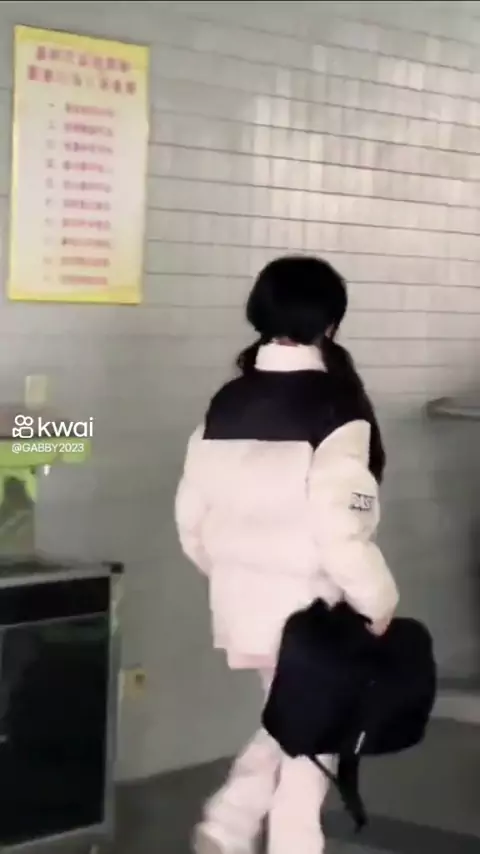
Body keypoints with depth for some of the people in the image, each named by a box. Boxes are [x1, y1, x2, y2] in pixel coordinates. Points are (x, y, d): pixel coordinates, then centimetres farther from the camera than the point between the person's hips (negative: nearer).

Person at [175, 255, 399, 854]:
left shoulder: (225, 403, 2)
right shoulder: (334, 407, -17)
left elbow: (192, 513, 6)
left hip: (241, 598, 6)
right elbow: (340, 527, -24)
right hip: (311, 603, -6)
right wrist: (378, 601, -10)